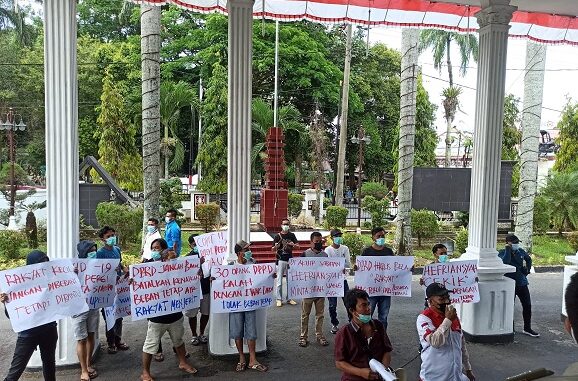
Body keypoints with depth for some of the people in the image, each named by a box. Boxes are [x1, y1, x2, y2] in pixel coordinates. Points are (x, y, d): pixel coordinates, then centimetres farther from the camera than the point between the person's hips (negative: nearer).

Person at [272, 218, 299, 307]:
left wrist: (293, 245, -14)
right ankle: (279, 299, 8)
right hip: (281, 260, -3)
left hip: (290, 260, 3)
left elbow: (297, 245, 8)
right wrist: (276, 246, -25)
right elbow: (273, 248, -2)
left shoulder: (292, 235, 6)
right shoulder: (278, 236, -2)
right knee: (279, 281, -1)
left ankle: (289, 298, 20)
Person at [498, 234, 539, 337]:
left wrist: (527, 269, 13)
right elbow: (505, 262, -31)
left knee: (527, 305, 9)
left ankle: (527, 329, 24)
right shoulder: (502, 253, -9)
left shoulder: (520, 251, 5)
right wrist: (508, 249, -24)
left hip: (522, 282, 5)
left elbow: (529, 259, 25)